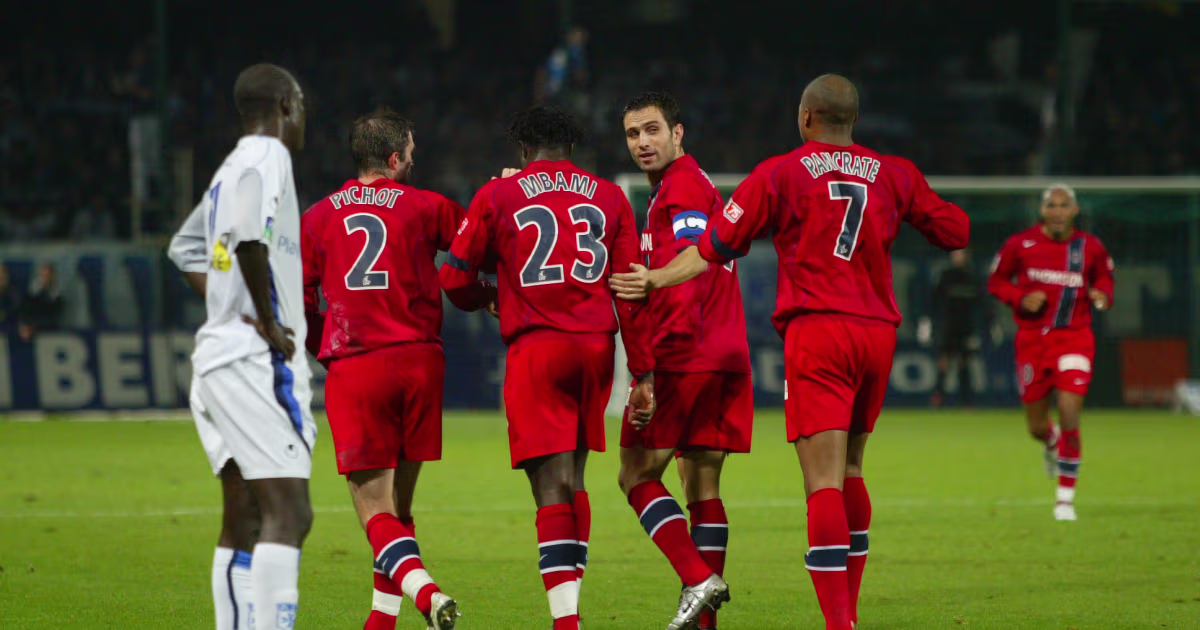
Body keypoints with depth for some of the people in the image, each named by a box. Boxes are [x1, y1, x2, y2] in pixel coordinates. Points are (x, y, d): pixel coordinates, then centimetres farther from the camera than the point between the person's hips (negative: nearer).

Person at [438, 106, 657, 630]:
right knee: (572, 479, 17)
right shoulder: (608, 197, 11)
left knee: (552, 488, -6)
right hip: (596, 347, 3)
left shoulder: (497, 196, 4)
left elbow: (456, 278, 7)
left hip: (535, 349, -3)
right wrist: (644, 374, 8)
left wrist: (486, 301, 30)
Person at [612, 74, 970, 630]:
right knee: (850, 471, 19)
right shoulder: (895, 175, 8)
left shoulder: (780, 174, -1)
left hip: (815, 332, -4)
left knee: (824, 483, -10)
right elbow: (954, 231, 17)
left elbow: (716, 245, -1)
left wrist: (654, 279, 8)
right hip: (878, 331, 4)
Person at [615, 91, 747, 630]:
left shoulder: (682, 185, -7)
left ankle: (697, 579, -17)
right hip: (725, 359, 9)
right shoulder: (694, 184, 22)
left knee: (637, 474, -4)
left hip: (683, 357, -9)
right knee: (703, 488, 8)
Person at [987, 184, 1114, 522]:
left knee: (1069, 420, -14)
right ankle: (1051, 443, 47)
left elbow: (1104, 276, 16)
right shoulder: (1020, 245, -2)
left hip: (1074, 338, -1)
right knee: (1037, 427, 6)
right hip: (1032, 339, 1)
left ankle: (1066, 497, 0)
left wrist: (1103, 295, -7)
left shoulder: (1090, 248, 0)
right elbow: (996, 281, 7)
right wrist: (1021, 299, -12)